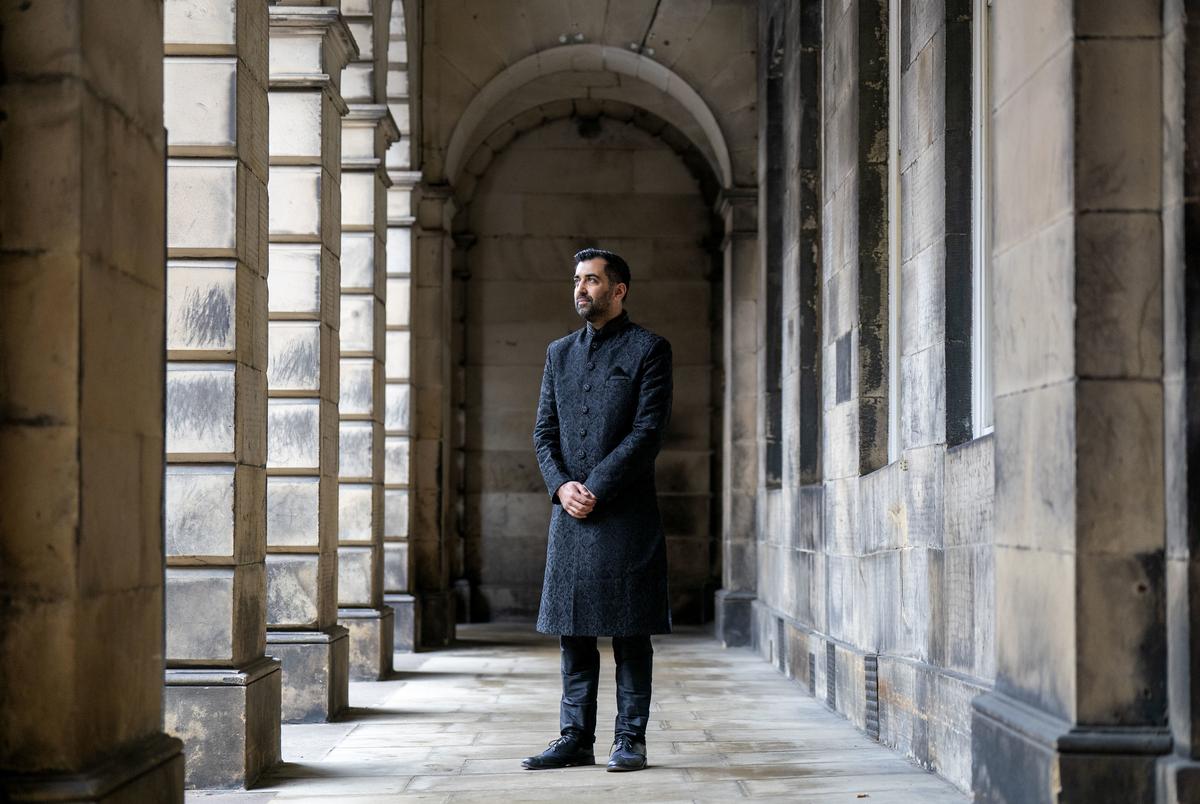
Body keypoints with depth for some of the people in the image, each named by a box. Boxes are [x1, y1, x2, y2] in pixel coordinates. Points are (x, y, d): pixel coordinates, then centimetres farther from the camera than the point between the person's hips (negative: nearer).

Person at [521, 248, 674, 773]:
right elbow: (544, 431, 12)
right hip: (570, 513, 5)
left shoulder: (649, 350, 0)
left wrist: (595, 488, -13)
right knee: (572, 630, 6)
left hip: (625, 513, -5)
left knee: (630, 632, 0)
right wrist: (561, 485, -6)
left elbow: (648, 432, -8)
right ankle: (575, 738, 12)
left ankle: (630, 739, 6)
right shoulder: (559, 353, 16)